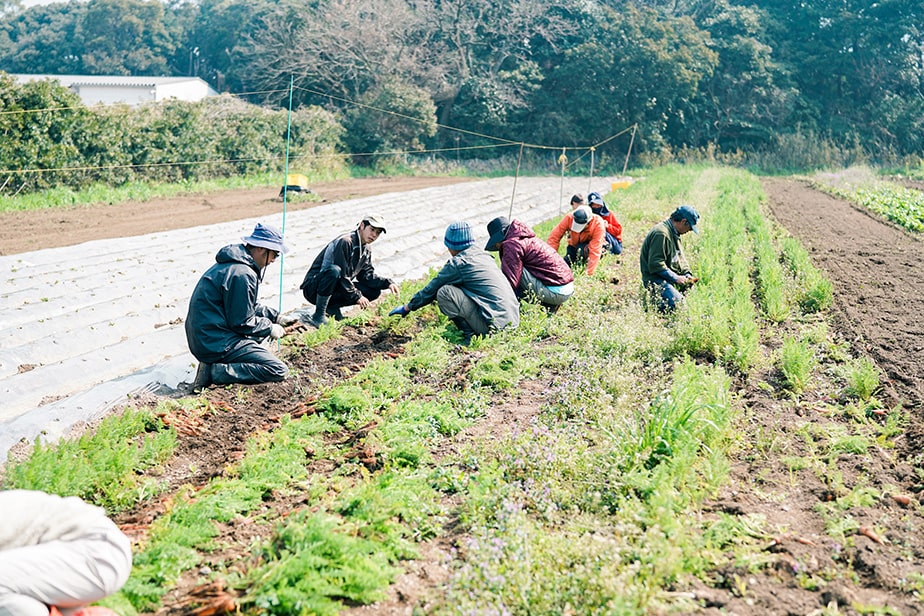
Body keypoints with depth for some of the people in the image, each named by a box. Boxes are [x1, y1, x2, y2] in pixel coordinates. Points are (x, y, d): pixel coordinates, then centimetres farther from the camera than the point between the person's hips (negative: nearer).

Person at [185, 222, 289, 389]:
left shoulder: (232, 263, 12)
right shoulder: (242, 275, -21)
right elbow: (242, 323, -17)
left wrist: (275, 316, 15)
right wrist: (270, 328, -2)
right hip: (217, 343, -10)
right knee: (278, 371, -14)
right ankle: (214, 371, -15)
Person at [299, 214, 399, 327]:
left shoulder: (366, 251, 10)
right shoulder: (345, 242, -20)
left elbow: (367, 275, 10)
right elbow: (342, 275, -23)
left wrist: (387, 284, -6)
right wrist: (357, 296, -19)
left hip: (334, 291, 9)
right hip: (313, 288, -9)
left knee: (374, 291, -2)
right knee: (334, 270, -41)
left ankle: (332, 306, 0)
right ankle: (319, 315, -30)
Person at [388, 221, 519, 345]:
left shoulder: (457, 263, -7)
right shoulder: (483, 255, 16)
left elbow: (432, 289, 4)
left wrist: (408, 307, 19)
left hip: (495, 323, -9)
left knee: (444, 293, -8)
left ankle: (470, 336, -3)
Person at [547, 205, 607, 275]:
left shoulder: (598, 224, -35)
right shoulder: (569, 218, -29)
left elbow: (595, 251, -37)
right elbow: (554, 237, -27)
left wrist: (589, 273, -40)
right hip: (574, 246, 4)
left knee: (581, 250, -37)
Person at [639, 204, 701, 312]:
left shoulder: (674, 233, 14)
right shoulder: (661, 234, -21)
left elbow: (680, 257, 23)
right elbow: (655, 264, -25)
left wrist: (687, 274, 6)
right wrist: (675, 278, -19)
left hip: (670, 277, 11)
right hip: (655, 278, -11)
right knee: (678, 303, -27)